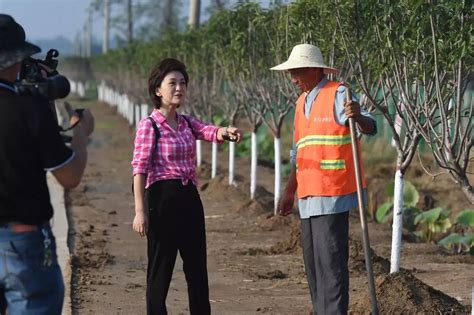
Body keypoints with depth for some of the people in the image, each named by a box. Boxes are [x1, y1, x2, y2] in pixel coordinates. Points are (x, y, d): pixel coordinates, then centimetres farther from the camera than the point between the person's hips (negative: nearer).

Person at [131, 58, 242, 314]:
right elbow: (139, 169, -12)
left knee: (197, 269, 9)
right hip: (163, 198, -6)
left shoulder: (187, 123, 12)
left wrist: (226, 132, -33)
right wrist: (140, 211, -18)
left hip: (190, 198, 7)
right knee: (160, 270, 0)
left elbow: (210, 132, -8)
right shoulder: (149, 125, -7)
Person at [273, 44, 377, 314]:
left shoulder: (338, 95, -8)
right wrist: (289, 192, 26)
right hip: (310, 196, 9)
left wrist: (358, 117, -44)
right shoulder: (303, 102, 18)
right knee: (313, 262, 11)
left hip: (332, 194, -9)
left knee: (330, 261, -11)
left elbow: (370, 127, -22)